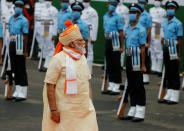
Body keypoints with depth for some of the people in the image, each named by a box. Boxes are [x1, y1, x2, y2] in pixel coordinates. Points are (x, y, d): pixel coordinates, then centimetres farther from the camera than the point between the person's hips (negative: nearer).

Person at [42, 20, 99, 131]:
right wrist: (53, 110, -17)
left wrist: (89, 104, 16)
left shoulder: (82, 58, 10)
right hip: (64, 111, -6)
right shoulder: (59, 59, -11)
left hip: (84, 109, 6)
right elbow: (50, 86, -14)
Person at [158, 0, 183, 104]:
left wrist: (178, 54, -14)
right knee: (168, 72, 13)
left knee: (174, 73, -1)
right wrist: (164, 50, 14)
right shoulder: (165, 23, 11)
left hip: (173, 50, -7)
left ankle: (175, 97, 4)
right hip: (166, 49, 7)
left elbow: (179, 40, -11)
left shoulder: (177, 23, -10)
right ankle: (169, 95, 22)